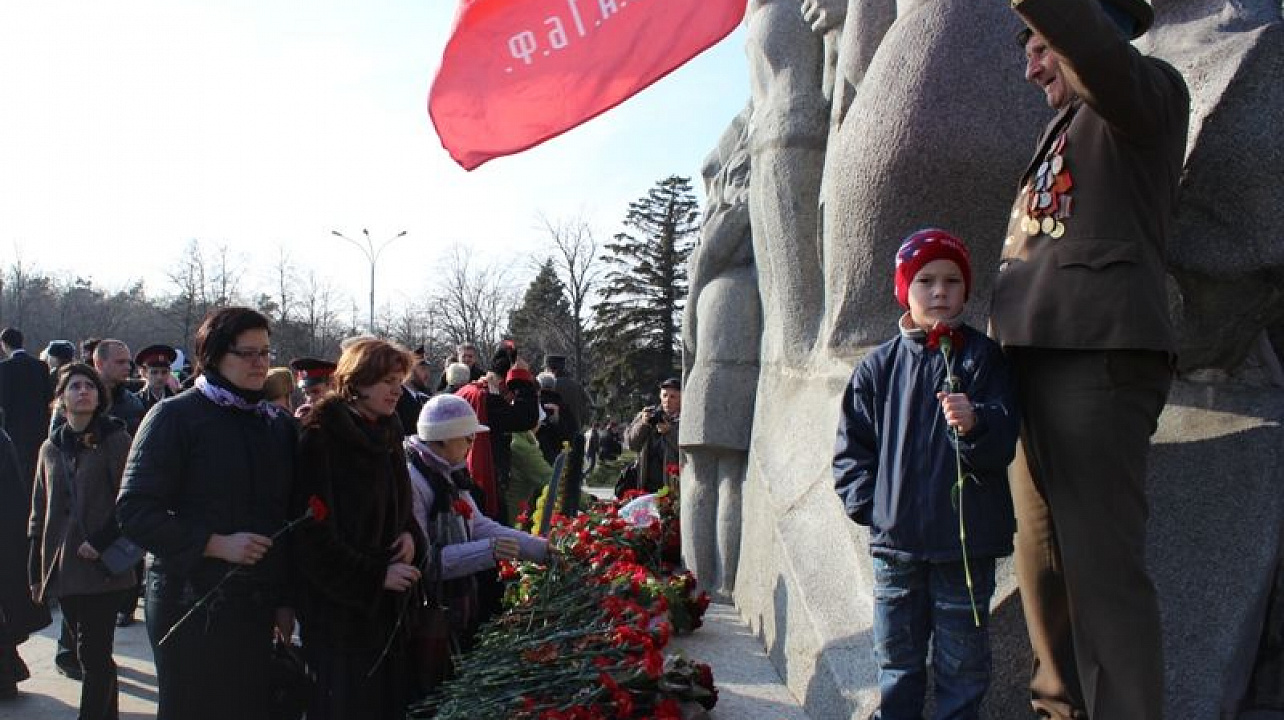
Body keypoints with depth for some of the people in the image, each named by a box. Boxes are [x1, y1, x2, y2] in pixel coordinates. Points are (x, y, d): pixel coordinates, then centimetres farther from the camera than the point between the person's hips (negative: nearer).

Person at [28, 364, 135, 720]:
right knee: (93, 654, 12)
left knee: (93, 655, -6)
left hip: (103, 568, -5)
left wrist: (101, 542, -16)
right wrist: (36, 573, 12)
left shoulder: (115, 440, -3)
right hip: (62, 570, 5)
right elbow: (39, 514, 15)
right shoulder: (51, 448, 13)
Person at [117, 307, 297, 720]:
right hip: (192, 605, -5)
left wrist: (286, 598, 9)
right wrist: (216, 545, -19)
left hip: (258, 606, 5)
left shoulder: (278, 424, 11)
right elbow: (134, 510, -11)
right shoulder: (175, 417, -5)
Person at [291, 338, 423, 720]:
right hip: (338, 607, -7)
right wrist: (375, 576, -15)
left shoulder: (387, 434, 9)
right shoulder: (322, 438, -14)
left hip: (388, 601, 7)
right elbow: (313, 531, -16)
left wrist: (409, 534, -1)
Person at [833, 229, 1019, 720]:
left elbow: (1004, 439, -8)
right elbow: (852, 444, 8)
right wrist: (866, 502, -2)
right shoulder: (879, 366, 5)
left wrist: (974, 424, -29)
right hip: (896, 536, 2)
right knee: (896, 655, 12)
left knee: (961, 657, 8)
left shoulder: (982, 357, 0)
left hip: (965, 540, -2)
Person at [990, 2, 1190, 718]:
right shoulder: (1068, 129, 29)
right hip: (1043, 355, 9)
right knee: (1043, 559, 11)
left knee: (1101, 564, -13)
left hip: (1099, 351, -9)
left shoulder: (1149, 89, 3)